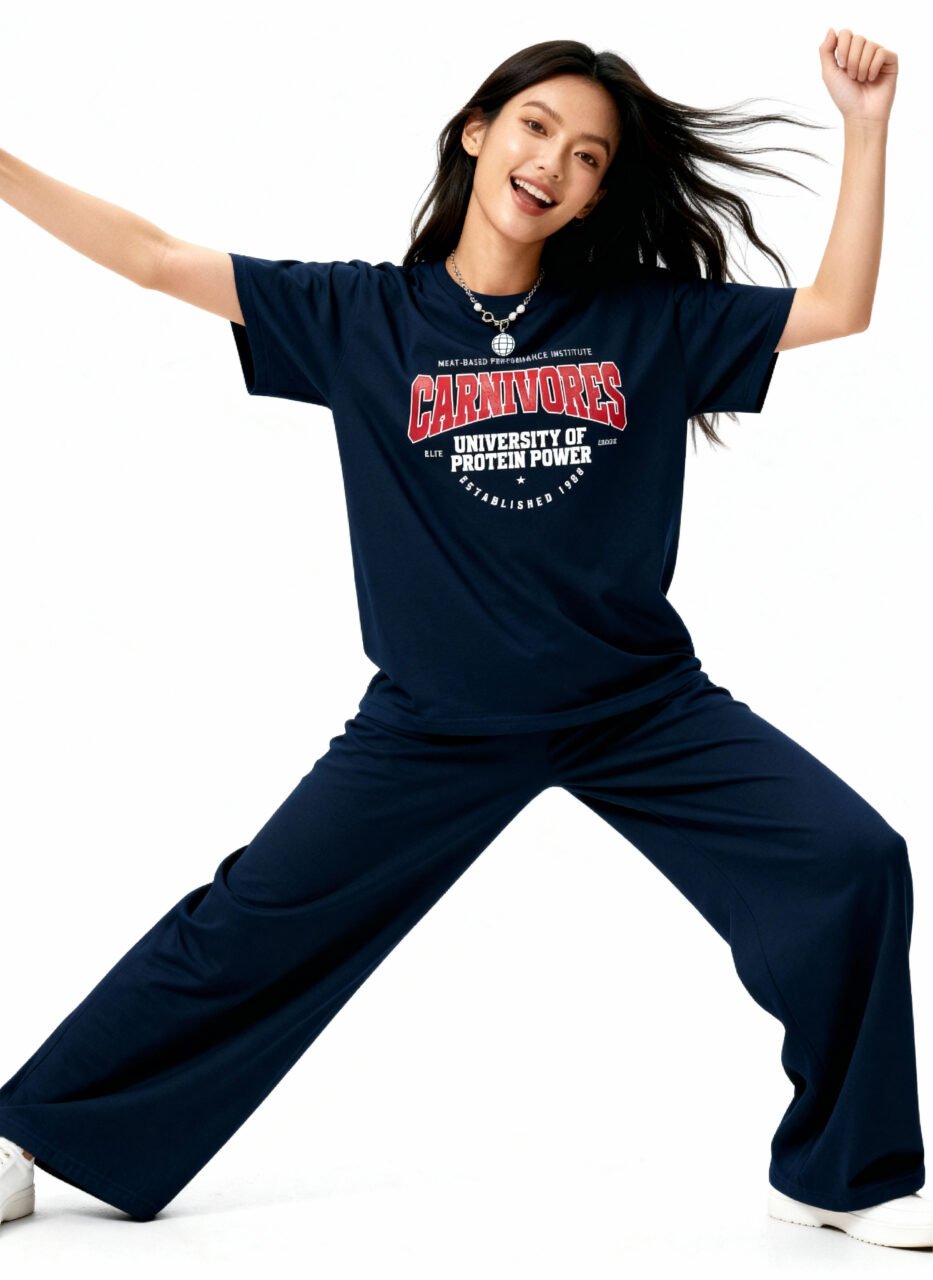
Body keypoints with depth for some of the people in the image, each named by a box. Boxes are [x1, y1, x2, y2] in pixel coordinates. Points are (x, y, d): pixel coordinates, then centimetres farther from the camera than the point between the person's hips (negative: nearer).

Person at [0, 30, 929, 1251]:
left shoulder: (649, 320, 1)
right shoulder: (360, 317, -1)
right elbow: (158, 258, -2)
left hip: (646, 710, 1)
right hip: (434, 726, -1)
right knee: (252, 923, 3)